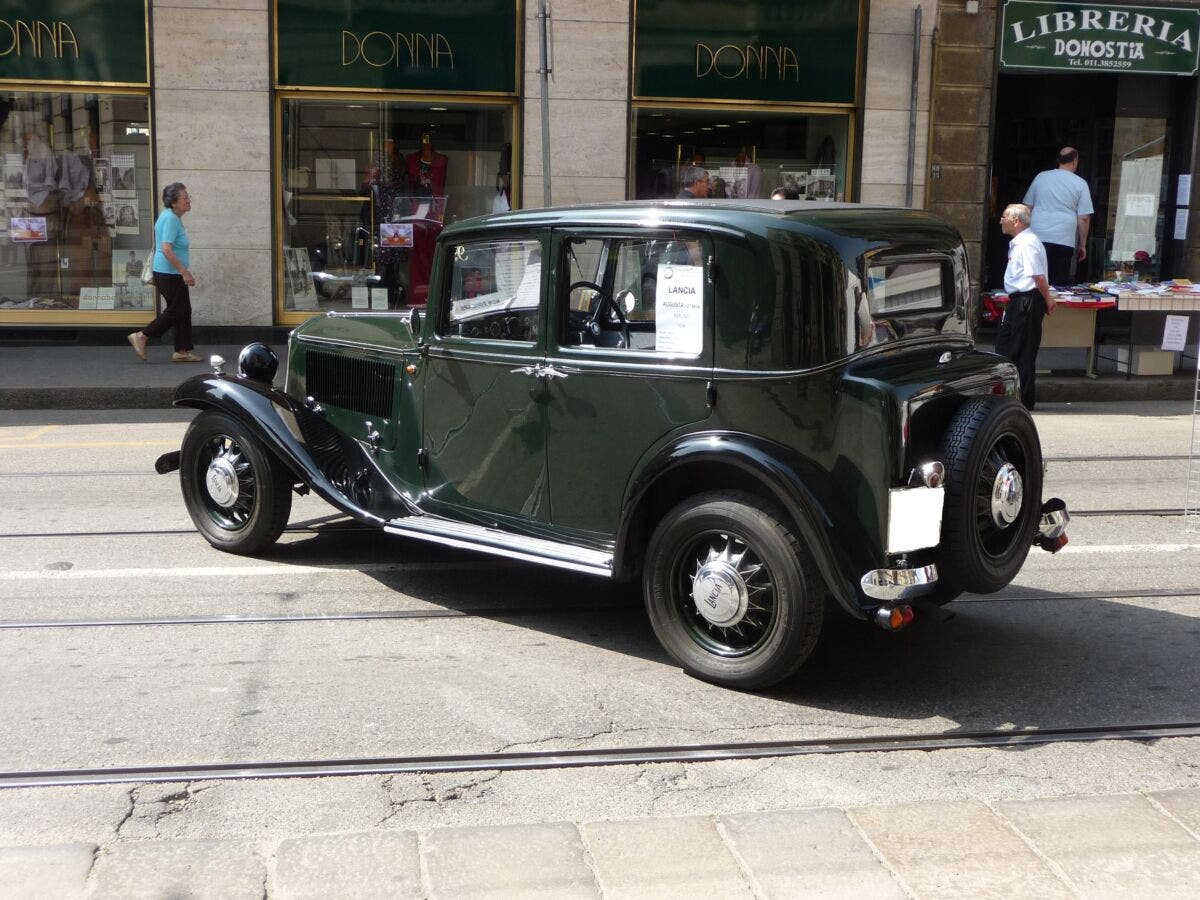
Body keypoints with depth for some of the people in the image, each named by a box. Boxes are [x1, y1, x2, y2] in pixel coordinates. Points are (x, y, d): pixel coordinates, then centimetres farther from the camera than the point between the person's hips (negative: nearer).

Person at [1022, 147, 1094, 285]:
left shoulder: (1040, 177, 10)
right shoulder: (1080, 184, 1)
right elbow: (1084, 218, -1)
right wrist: (1082, 245, 7)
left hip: (1038, 238, 3)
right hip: (1064, 241, -3)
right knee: (1059, 283, 1)